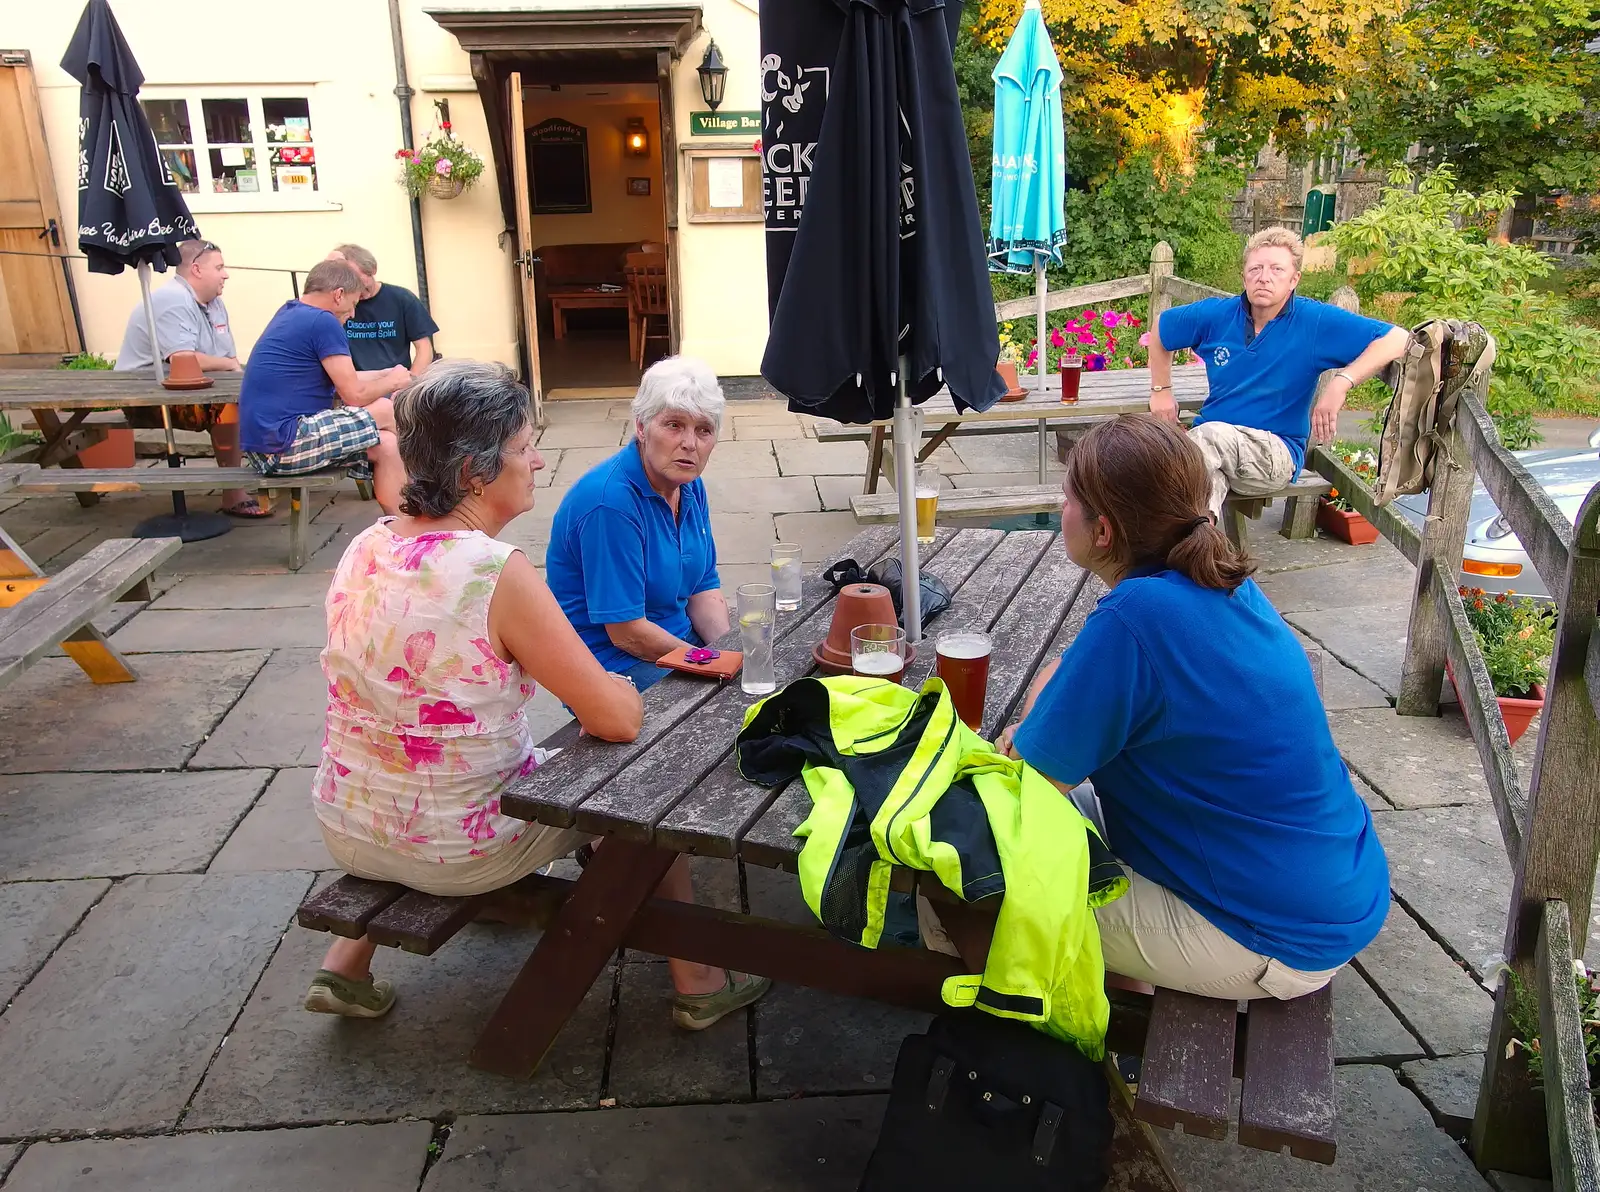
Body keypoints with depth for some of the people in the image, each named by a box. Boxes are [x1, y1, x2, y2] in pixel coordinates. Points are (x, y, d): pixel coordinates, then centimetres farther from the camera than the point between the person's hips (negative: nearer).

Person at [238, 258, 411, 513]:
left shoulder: (290, 312, 16)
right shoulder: (323, 322, -13)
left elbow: (340, 380, 26)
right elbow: (354, 395, -11)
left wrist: (385, 375, 25)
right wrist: (392, 381, 7)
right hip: (283, 445, -10)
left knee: (385, 445, 9)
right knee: (388, 412, -2)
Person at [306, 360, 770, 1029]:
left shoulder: (364, 548, -4)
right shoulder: (497, 573, -26)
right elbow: (620, 720, -22)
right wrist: (619, 691, 2)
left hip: (348, 830, 7)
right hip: (458, 850, -6)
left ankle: (347, 965, 34)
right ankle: (697, 985, 26)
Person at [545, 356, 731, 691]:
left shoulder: (689, 486, 3)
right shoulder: (610, 501, -24)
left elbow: (704, 587, 9)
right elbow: (627, 632, -23)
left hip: (679, 642, 8)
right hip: (613, 662, -8)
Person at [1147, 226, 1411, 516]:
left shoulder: (1316, 322, -4)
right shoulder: (1216, 315, 6)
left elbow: (1397, 339, -10)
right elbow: (1160, 330, 24)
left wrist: (1342, 382, -23)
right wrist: (1161, 391, 19)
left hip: (1278, 450, -2)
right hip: (1211, 439, 2)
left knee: (1209, 435, -38)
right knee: (1210, 476, -39)